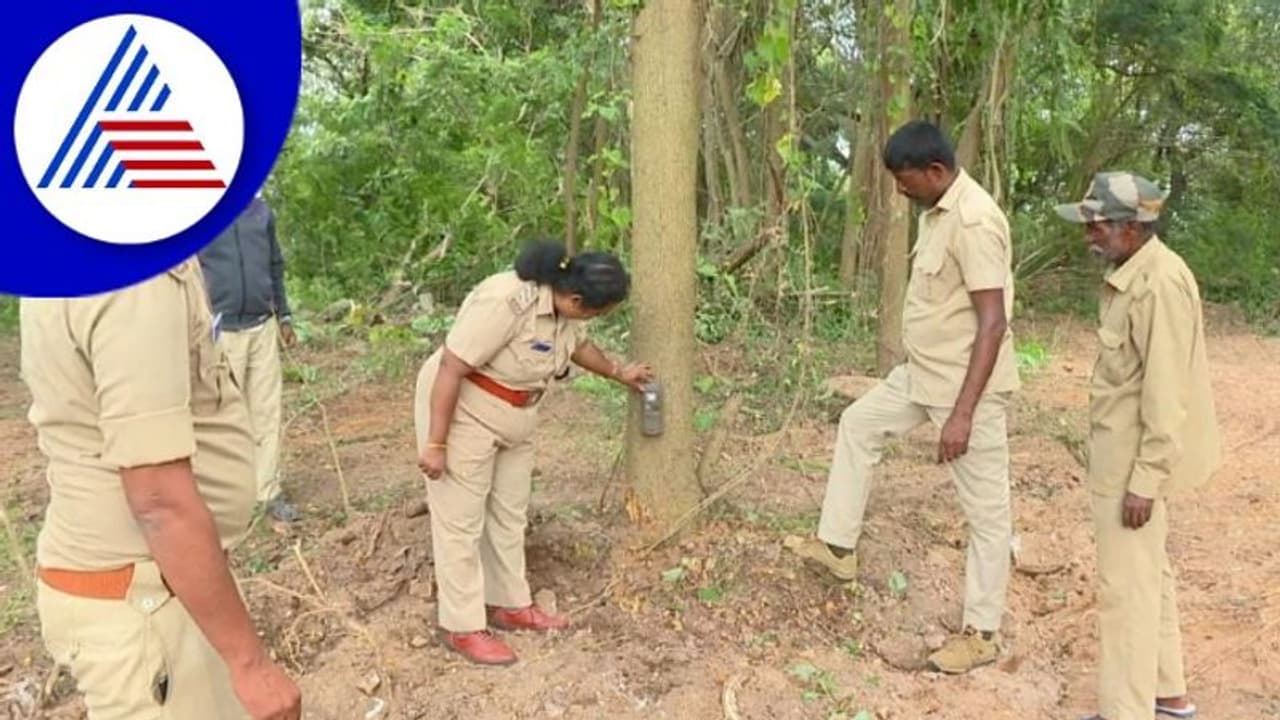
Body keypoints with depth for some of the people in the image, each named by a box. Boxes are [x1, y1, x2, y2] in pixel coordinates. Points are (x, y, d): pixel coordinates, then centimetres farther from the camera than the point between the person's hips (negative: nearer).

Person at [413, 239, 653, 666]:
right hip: (462, 412, -9)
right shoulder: (505, 301, -31)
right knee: (461, 522, 1)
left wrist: (618, 372, 29)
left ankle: (509, 606, 29)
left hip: (514, 418, 9)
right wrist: (436, 443, -26)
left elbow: (578, 345, 18)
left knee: (509, 514, 16)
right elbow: (451, 369, -29)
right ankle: (462, 628, 12)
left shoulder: (563, 305, -5)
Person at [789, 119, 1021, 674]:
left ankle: (980, 633, 18)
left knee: (985, 509, 3)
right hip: (922, 374, 10)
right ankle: (838, 547, 32)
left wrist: (962, 413, -29)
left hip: (966, 387, -10)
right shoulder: (938, 211, 7)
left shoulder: (973, 221, -24)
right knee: (859, 423, 21)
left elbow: (992, 323, -27)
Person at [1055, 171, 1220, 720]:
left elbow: (1166, 392, -24)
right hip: (1125, 452, 10)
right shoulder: (1131, 274, 8)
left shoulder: (1160, 283, -22)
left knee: (1126, 586, 0)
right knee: (1148, 574, 20)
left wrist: (1145, 479, -22)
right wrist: (1134, 469, 19)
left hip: (1137, 461, -10)